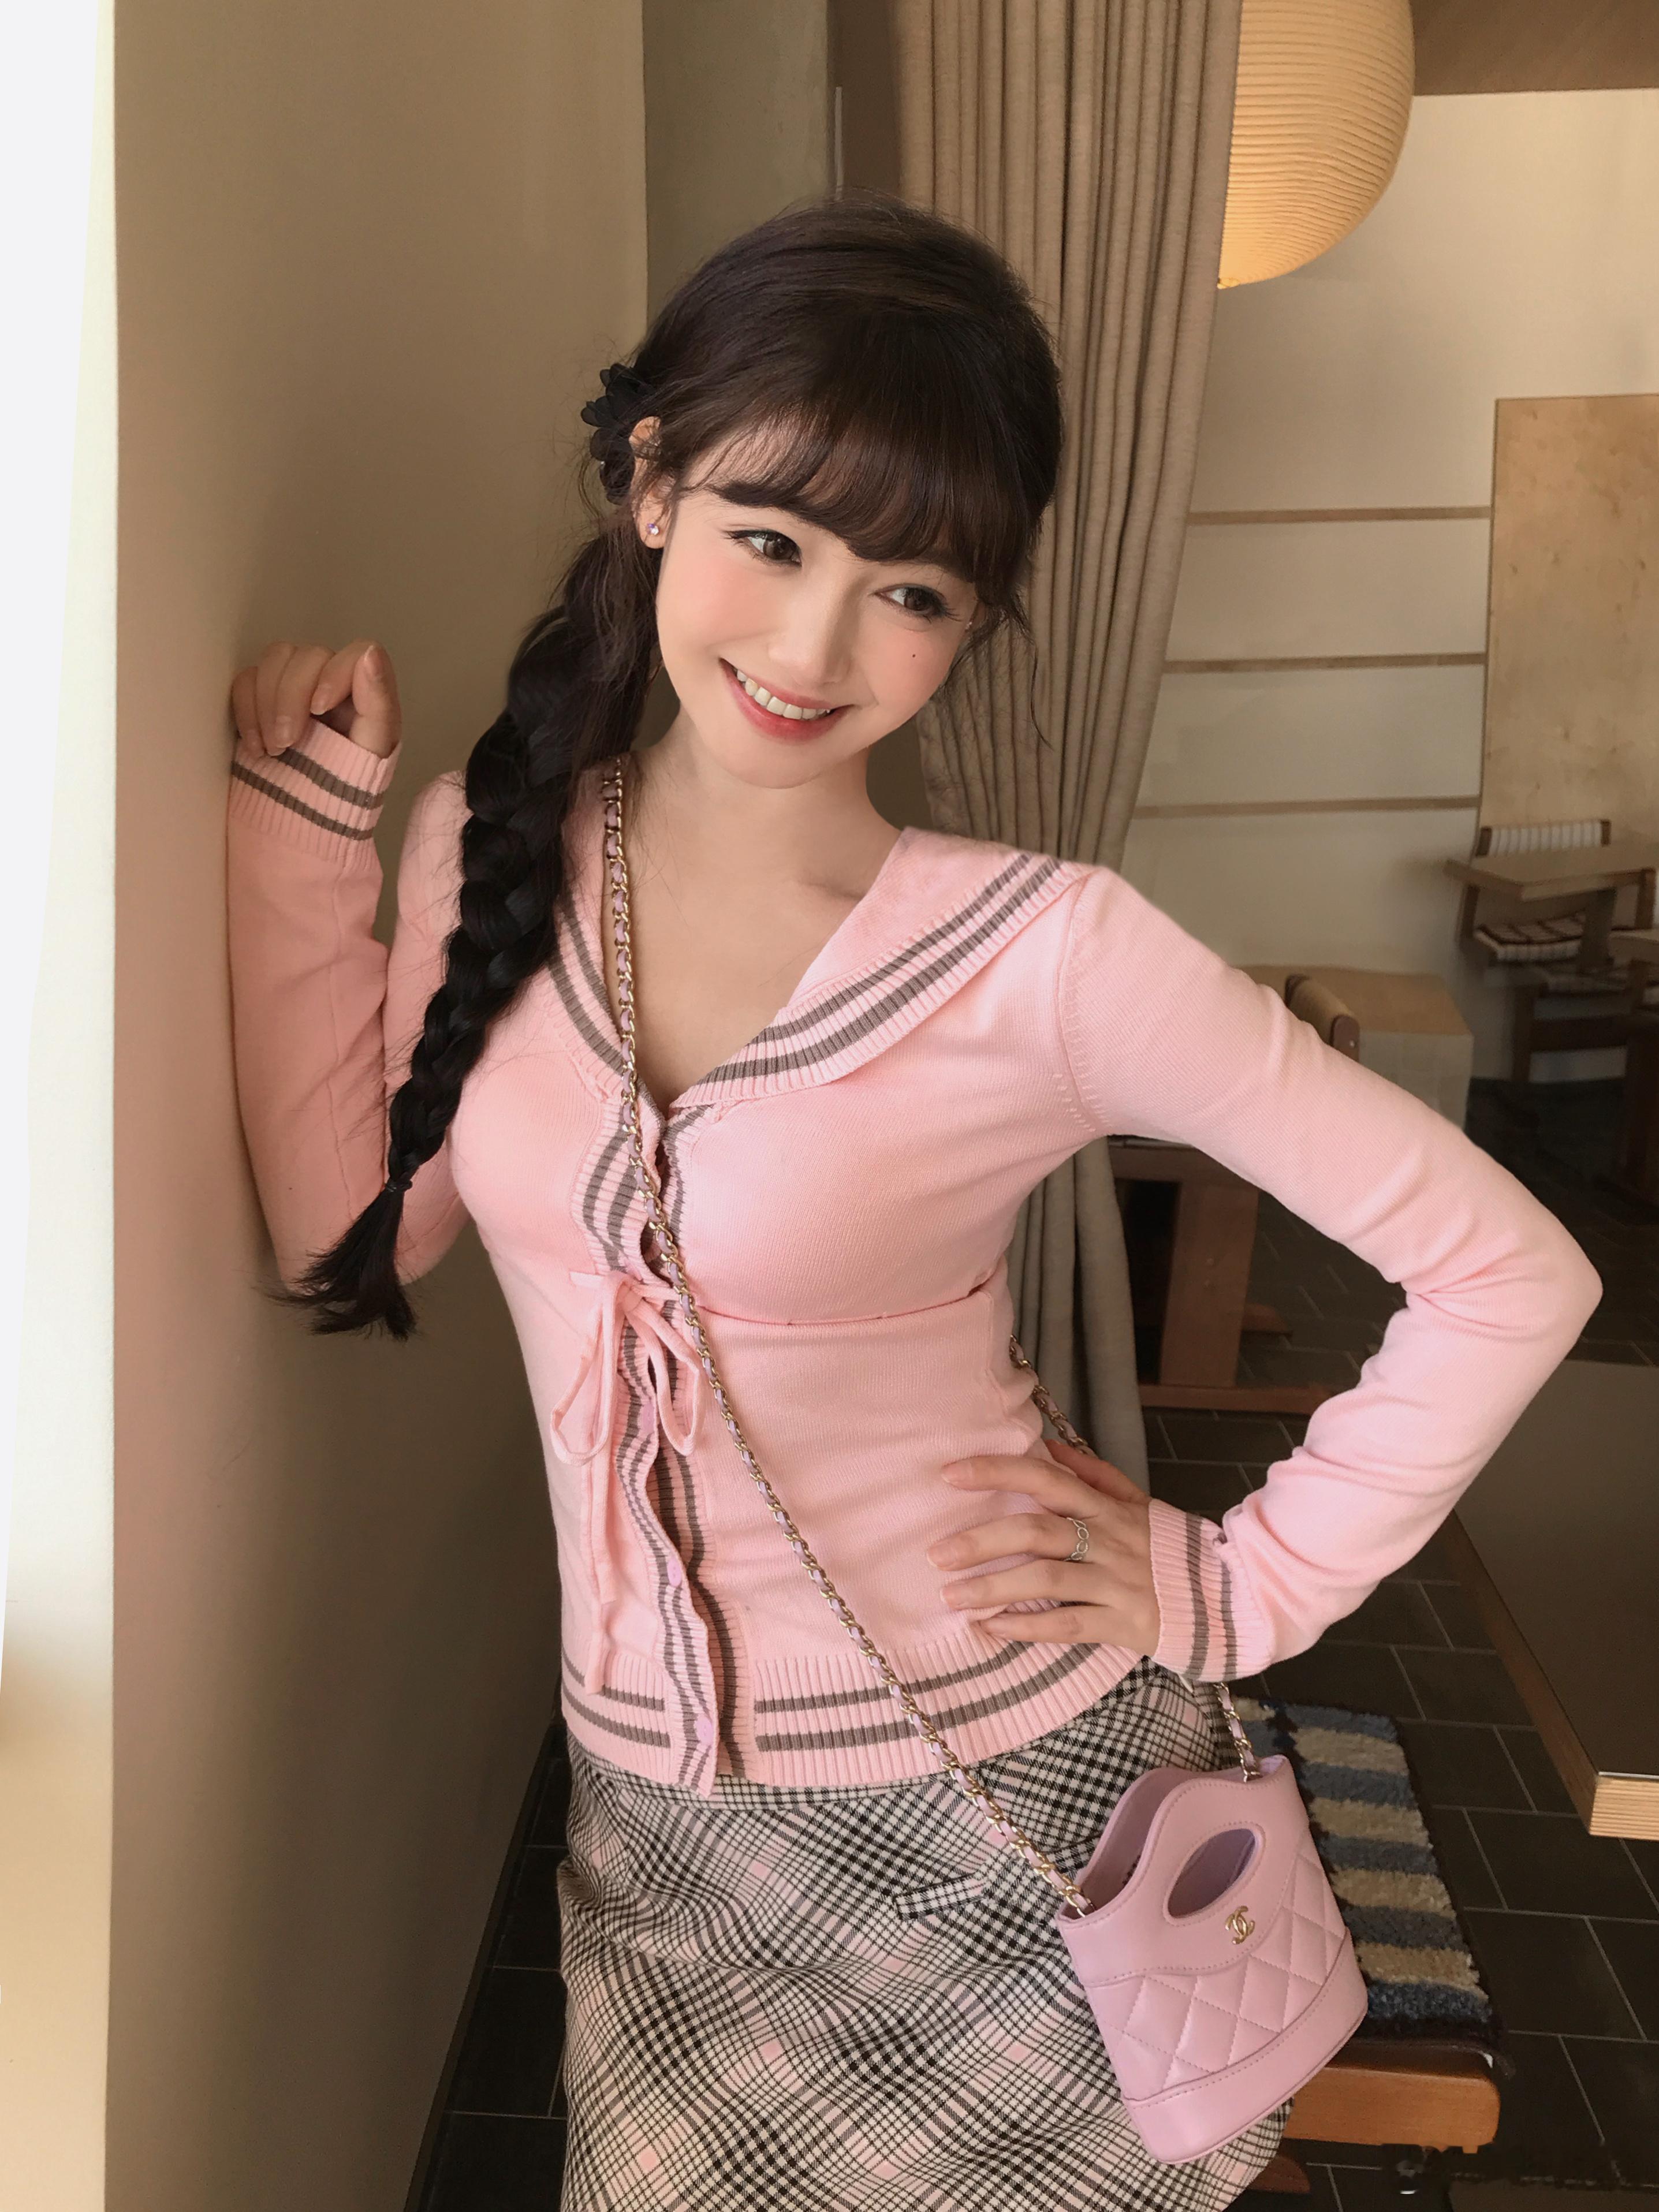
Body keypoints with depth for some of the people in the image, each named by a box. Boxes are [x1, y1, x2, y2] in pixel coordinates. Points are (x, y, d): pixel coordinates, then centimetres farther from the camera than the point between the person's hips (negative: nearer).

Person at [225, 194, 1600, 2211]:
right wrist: (302, 834, -7)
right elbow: (345, 1243, -4)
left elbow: (1510, 1273, -16)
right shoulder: (492, 847, -6)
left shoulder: (1049, 956, -22)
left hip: (994, 1810, -4)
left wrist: (1243, 1587, -12)